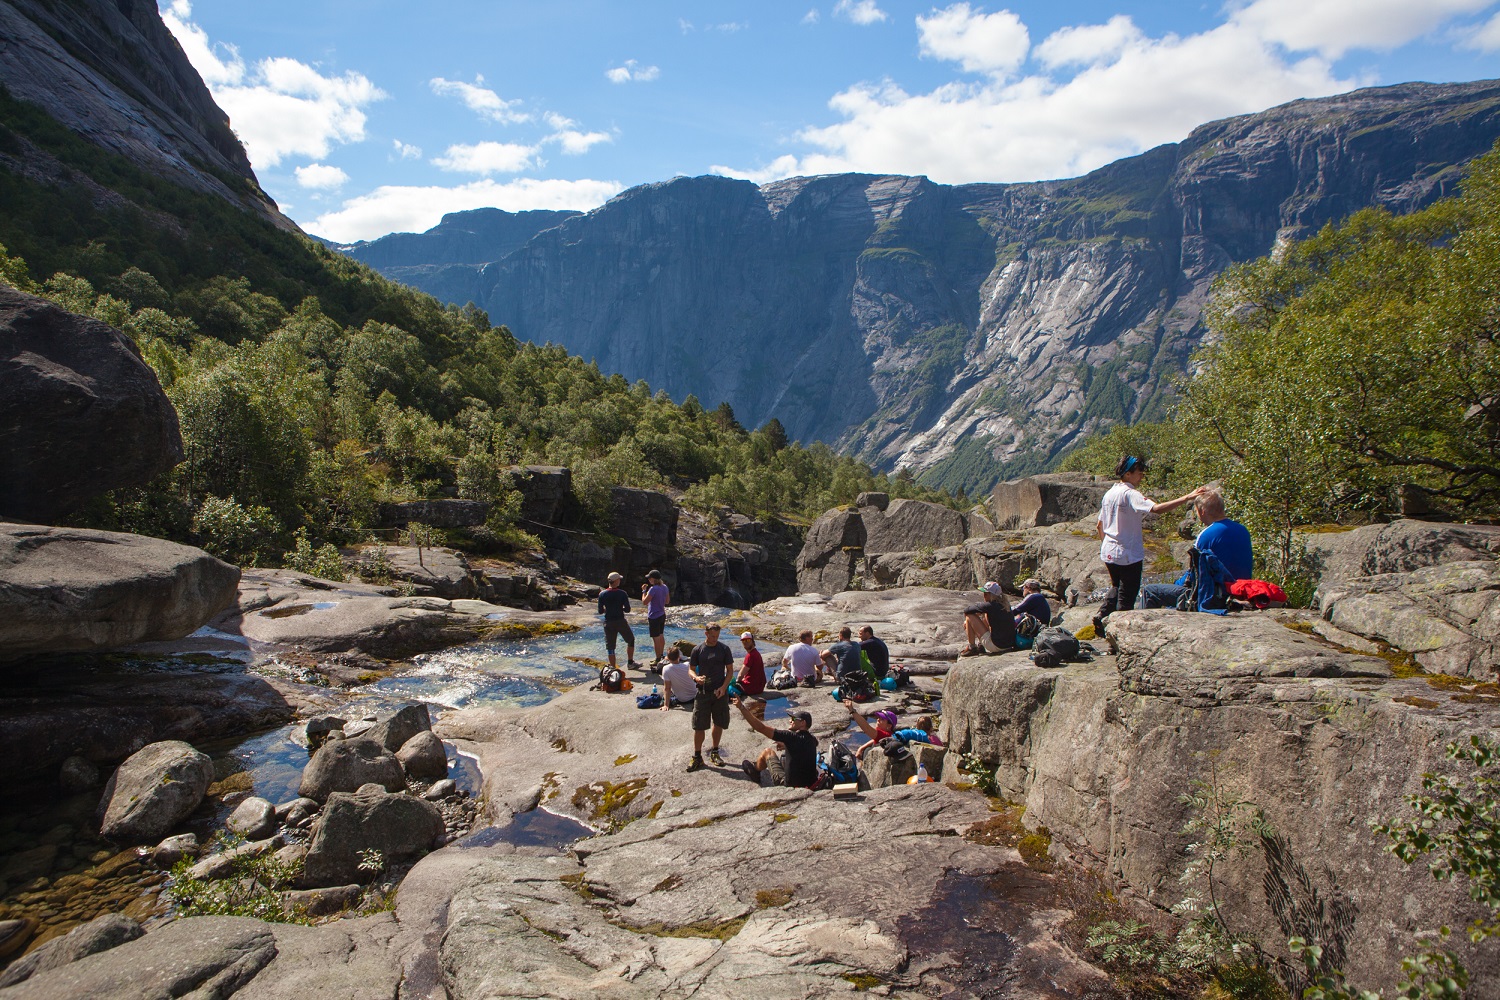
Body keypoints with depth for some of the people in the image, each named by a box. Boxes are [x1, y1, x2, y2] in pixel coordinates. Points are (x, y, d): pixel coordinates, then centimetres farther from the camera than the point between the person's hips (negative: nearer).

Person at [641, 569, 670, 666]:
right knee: (661, 637, 19)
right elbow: (667, 600, 13)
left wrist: (644, 591, -11)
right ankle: (660, 657, 30)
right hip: (662, 615, 9)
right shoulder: (664, 587, 3)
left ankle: (658, 660, 7)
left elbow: (644, 602, -22)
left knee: (656, 638, 0)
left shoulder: (653, 589, -23)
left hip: (654, 617, -9)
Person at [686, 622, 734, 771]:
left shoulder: (724, 649, -1)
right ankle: (697, 757, 11)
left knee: (719, 724, 10)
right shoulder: (698, 649, -3)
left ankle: (714, 753, 28)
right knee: (699, 726, 0)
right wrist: (696, 677, -18)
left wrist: (724, 687, -11)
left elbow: (729, 670, 3)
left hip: (720, 692, 1)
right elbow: (691, 669, 4)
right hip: (703, 692, -1)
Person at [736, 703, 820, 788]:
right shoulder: (812, 740, -3)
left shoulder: (792, 737, -22)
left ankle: (755, 772, 38)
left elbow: (761, 728, -22)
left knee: (767, 751, 11)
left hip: (789, 785, -6)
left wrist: (741, 707, -19)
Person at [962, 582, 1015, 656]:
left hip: (997, 646, -8)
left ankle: (971, 648, 7)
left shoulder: (989, 606, -16)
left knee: (970, 617, -5)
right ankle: (980, 646, 25)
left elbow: (966, 611, -9)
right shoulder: (1005, 604, 7)